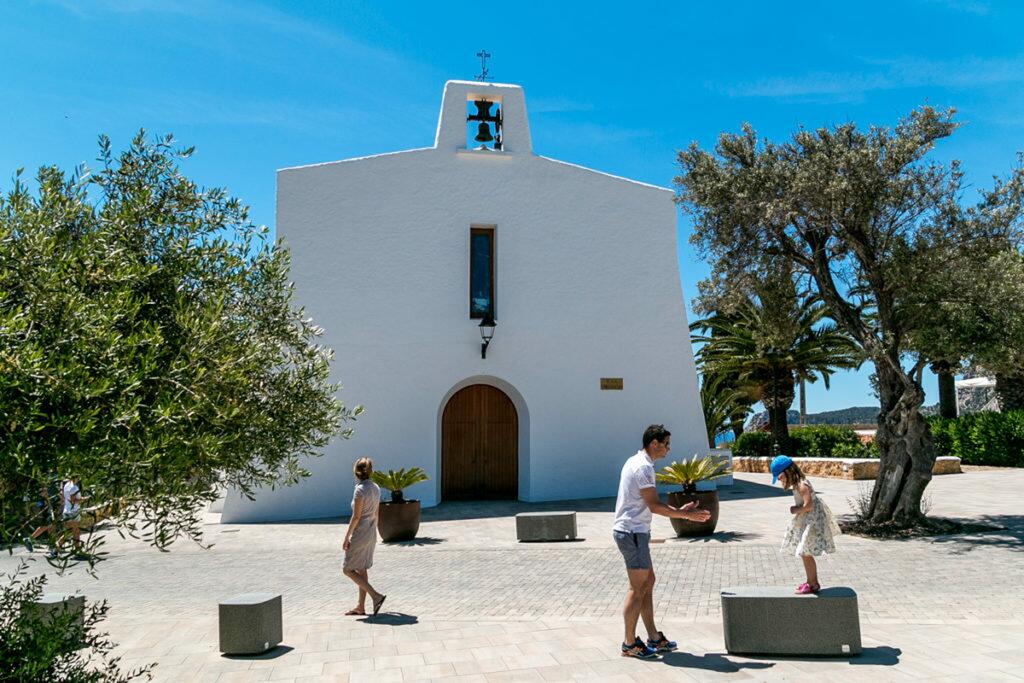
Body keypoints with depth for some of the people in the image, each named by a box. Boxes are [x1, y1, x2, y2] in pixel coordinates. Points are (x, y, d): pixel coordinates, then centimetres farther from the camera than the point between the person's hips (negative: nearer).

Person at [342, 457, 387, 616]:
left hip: (359, 536, -8)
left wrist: (346, 537, -11)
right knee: (361, 570, 16)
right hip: (371, 535, 8)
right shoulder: (376, 489, 6)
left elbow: (356, 516, -18)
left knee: (348, 569, 3)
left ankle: (376, 596, -6)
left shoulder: (360, 490, -18)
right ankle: (360, 606, 21)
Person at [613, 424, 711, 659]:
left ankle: (654, 638, 22)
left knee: (648, 582, 15)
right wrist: (685, 515, -9)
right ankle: (629, 643, 9)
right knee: (638, 588, -1)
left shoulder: (635, 462, 14)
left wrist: (679, 510, 14)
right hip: (633, 532, -10)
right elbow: (654, 506, -19)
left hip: (633, 531, 10)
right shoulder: (643, 467, -18)